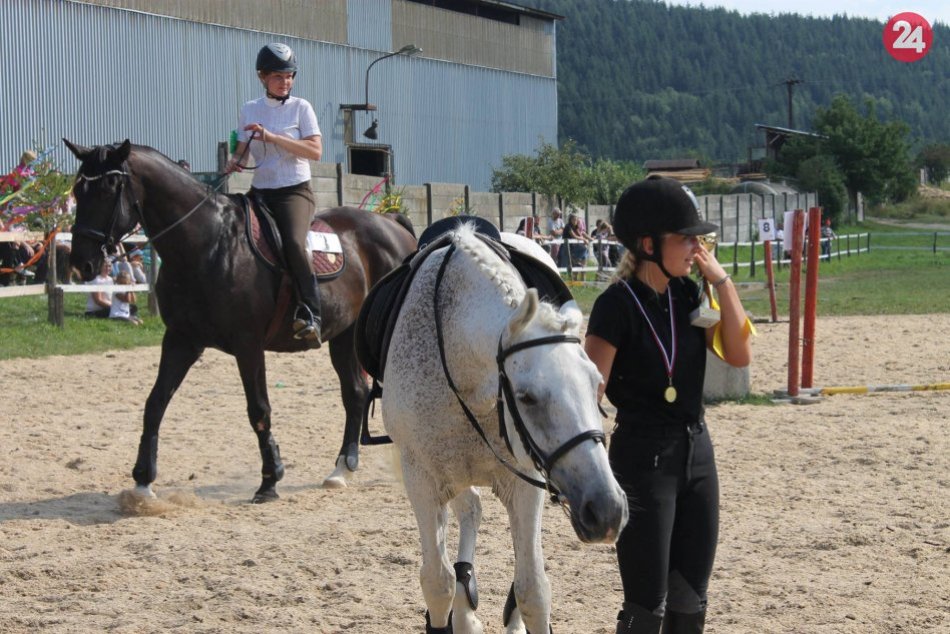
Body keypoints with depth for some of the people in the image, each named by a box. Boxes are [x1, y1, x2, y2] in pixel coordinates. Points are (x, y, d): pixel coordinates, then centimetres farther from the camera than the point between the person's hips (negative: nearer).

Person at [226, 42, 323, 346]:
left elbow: (315, 151, -11)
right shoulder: (250, 110, 10)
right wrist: (235, 161, -7)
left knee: (294, 243, -30)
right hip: (260, 192, 5)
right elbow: (242, 150, 18)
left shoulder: (300, 107, 0)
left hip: (295, 191, -5)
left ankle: (310, 316, -31)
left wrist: (272, 137, -18)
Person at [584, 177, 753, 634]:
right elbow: (589, 392, -16)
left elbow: (738, 354, 1)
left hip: (696, 451, 7)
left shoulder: (688, 294, 5)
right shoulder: (618, 304, -15)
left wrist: (721, 280, -5)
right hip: (643, 457, -7)